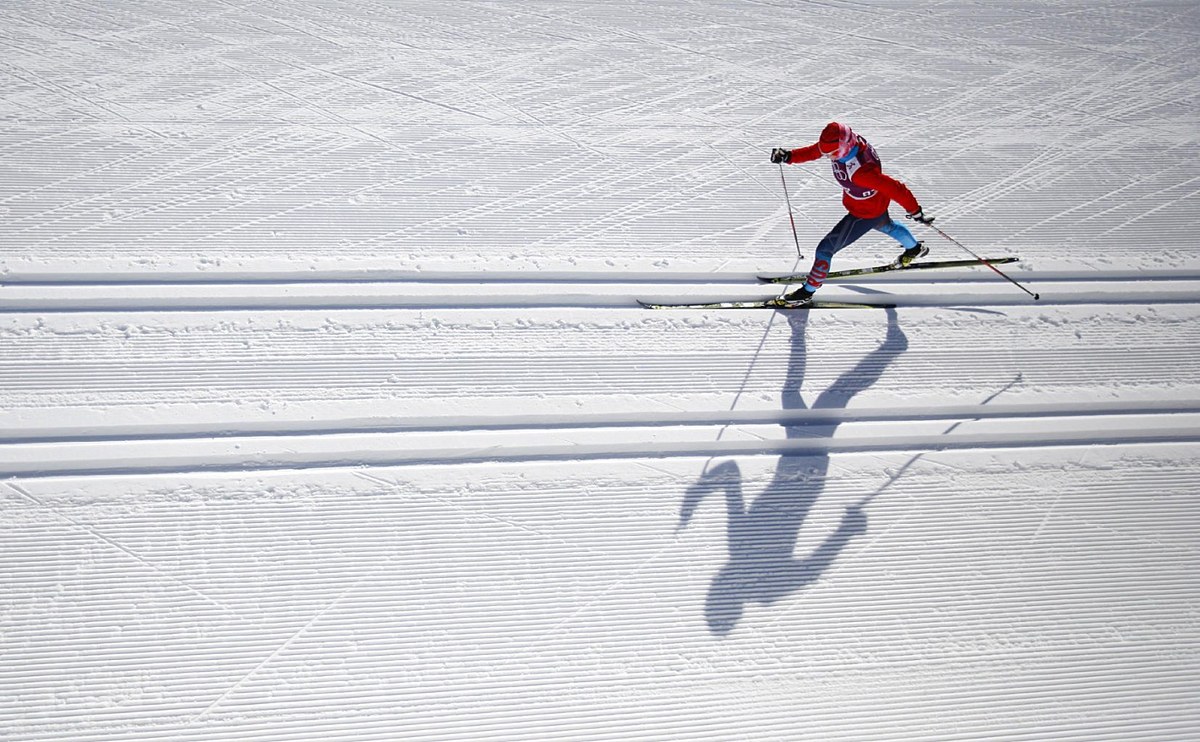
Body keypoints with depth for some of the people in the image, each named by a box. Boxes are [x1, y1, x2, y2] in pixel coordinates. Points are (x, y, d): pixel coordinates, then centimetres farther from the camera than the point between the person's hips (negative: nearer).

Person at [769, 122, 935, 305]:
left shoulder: (861, 170, -45)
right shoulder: (845, 143, -23)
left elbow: (894, 188, -38)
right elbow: (813, 151, -7)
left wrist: (915, 211, -28)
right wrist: (789, 156, -21)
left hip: (865, 214, -9)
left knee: (826, 249, -2)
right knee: (886, 226, 40)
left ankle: (807, 292, 16)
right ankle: (915, 248, 68)